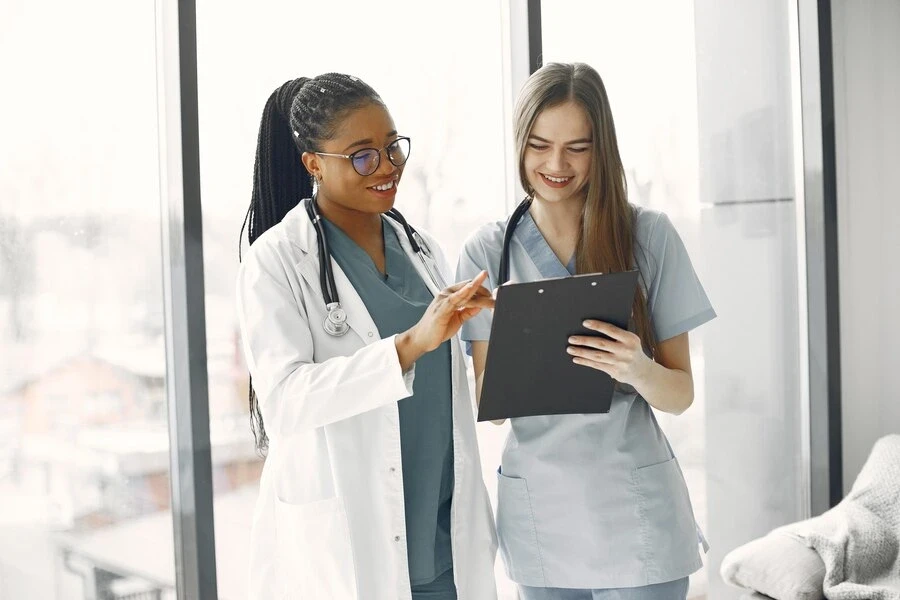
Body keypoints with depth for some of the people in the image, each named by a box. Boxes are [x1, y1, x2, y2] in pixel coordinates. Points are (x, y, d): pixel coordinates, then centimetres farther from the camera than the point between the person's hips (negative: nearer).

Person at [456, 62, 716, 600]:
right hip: (538, 511, 2)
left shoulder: (650, 235, -4)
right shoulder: (487, 251, 1)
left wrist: (638, 370, -24)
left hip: (635, 513, -1)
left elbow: (681, 394, -2)